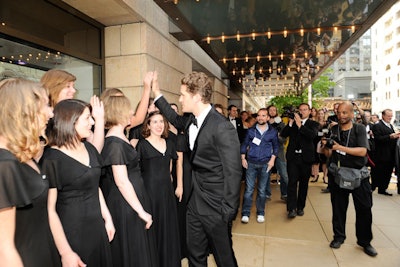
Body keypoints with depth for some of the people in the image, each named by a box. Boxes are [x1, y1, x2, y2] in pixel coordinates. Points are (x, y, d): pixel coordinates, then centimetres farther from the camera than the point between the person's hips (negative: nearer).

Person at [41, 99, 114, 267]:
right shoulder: (52, 158, -18)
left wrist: (107, 218, 10)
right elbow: (50, 209, -17)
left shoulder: (88, 148, 2)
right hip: (72, 234, -6)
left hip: (97, 228, 6)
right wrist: (66, 253, -16)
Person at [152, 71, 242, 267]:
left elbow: (233, 172, -21)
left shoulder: (222, 128, -22)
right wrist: (157, 94, 25)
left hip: (214, 206, -7)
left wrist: (228, 212, -17)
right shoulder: (191, 121, 2)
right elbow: (176, 120, 26)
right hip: (195, 202, 7)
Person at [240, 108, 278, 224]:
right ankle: (245, 213, 8)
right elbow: (244, 144, 8)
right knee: (249, 189, -1)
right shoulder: (251, 130, 3)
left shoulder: (273, 131, 3)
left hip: (265, 164, 0)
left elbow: (275, 146, 10)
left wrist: (272, 159, -1)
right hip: (251, 163, 0)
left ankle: (260, 213, 22)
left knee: (262, 190, 8)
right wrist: (243, 158, 1)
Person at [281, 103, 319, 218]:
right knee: (292, 181, -7)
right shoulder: (293, 122, 10)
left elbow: (313, 135, -15)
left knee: (304, 183, 8)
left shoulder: (313, 124, 6)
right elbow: (283, 134, -1)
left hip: (306, 157, 0)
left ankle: (300, 207, 21)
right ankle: (292, 208, -6)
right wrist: (290, 123, -11)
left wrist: (300, 124, -18)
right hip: (293, 157, 0)